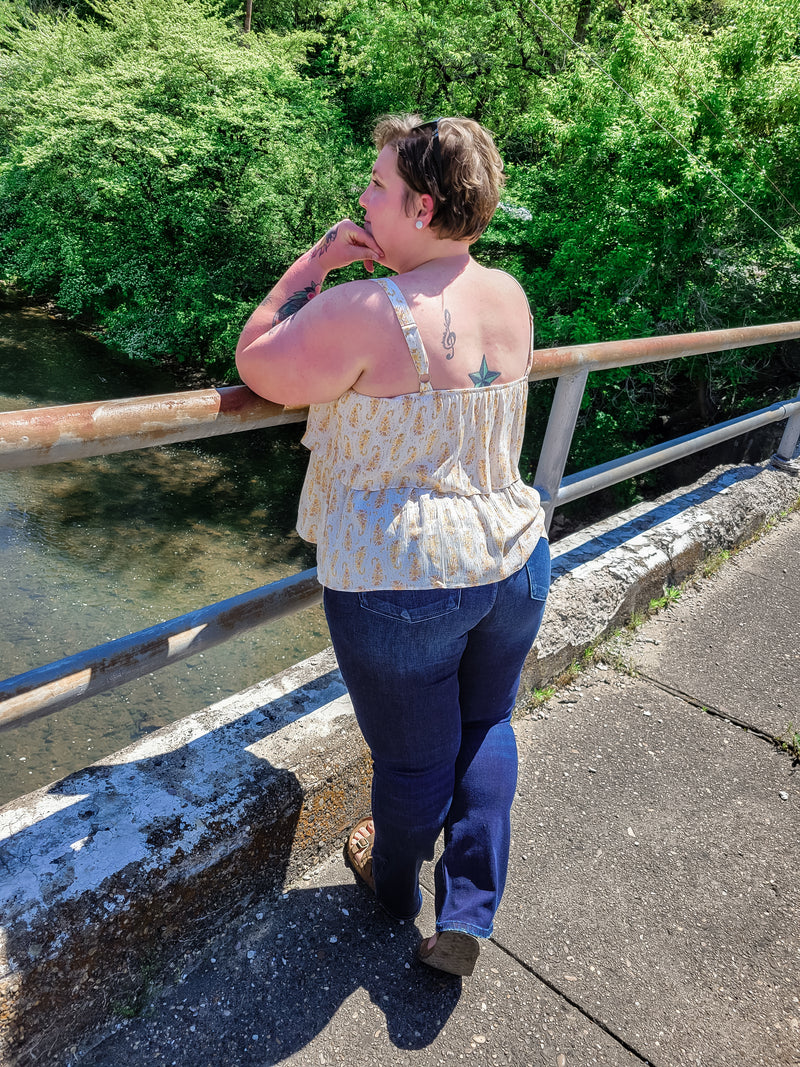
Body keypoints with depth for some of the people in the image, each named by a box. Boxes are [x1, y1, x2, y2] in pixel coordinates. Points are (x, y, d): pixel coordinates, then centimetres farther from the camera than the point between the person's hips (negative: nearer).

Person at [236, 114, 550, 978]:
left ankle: (395, 886, 49)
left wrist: (317, 260, -3)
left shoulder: (364, 313, -22)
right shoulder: (510, 297, 1)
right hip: (514, 560, 6)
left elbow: (257, 366, -7)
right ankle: (468, 916, 33)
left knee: (413, 759, 18)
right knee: (486, 727, 26)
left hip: (400, 582, -6)